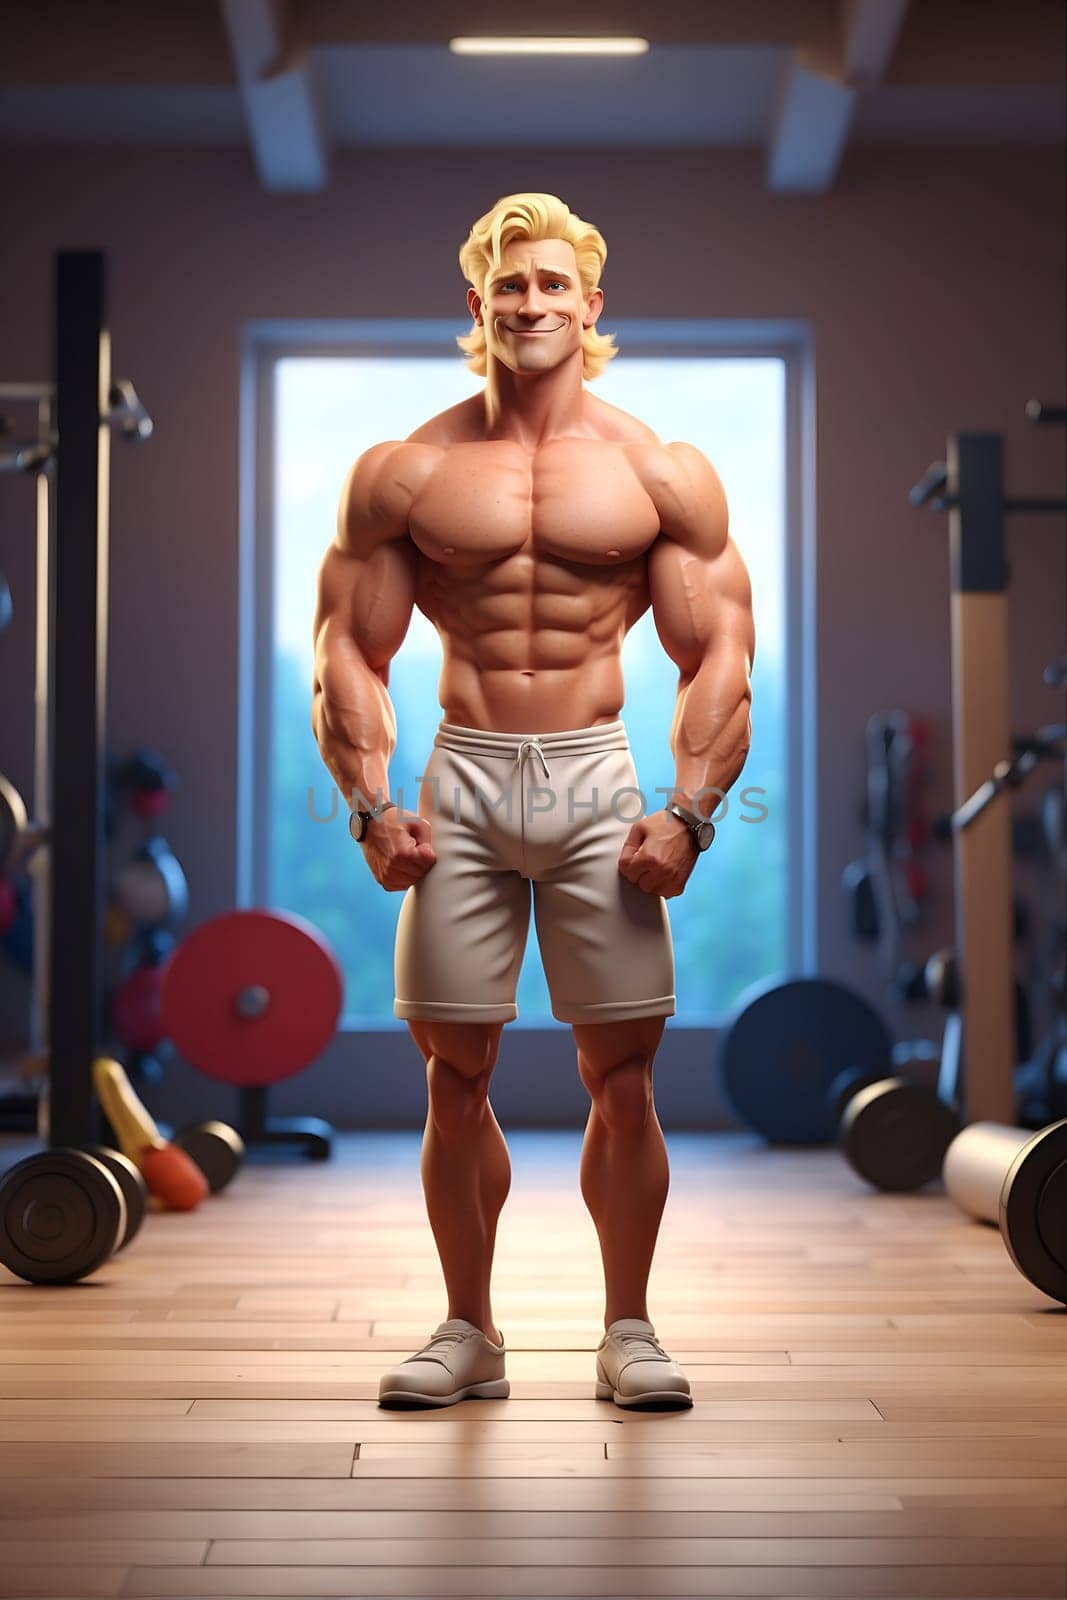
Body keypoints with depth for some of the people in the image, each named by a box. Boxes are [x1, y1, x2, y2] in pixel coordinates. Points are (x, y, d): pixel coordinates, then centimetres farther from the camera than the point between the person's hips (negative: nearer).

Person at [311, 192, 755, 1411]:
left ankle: (627, 1331, 14)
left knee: (621, 1070, 0)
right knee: (455, 1073, 3)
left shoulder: (664, 475, 5)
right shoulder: (404, 473, 6)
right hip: (461, 781, 1)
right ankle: (468, 1331, 17)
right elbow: (350, 650, 6)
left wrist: (688, 813, -7)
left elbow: (719, 657, 4)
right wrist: (371, 806, -5)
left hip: (597, 778, 0)